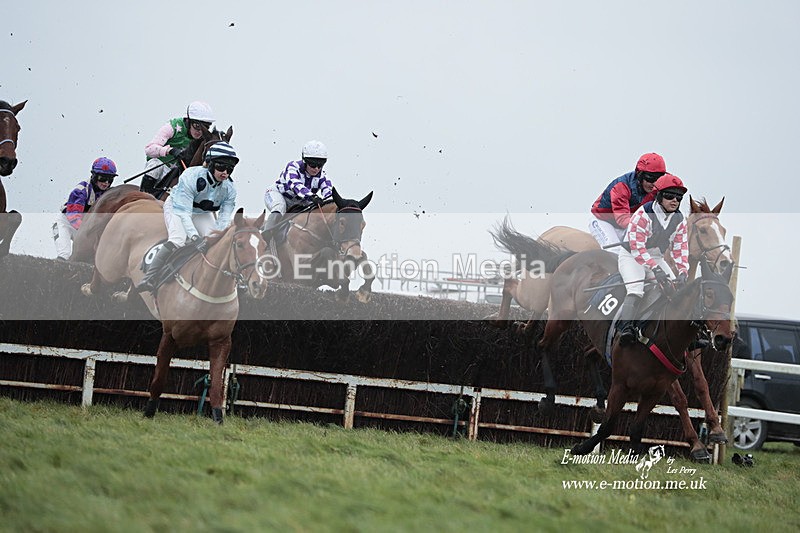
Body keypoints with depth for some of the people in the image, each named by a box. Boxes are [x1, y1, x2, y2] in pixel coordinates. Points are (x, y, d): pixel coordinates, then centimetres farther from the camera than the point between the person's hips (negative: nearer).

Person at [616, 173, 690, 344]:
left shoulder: (679, 219, -5)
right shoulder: (643, 214, -26)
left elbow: (680, 248, -3)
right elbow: (637, 247, -30)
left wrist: (683, 272, -20)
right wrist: (655, 269, -38)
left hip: (656, 258, 6)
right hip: (631, 256, -6)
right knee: (636, 291, -30)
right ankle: (626, 327, -37)